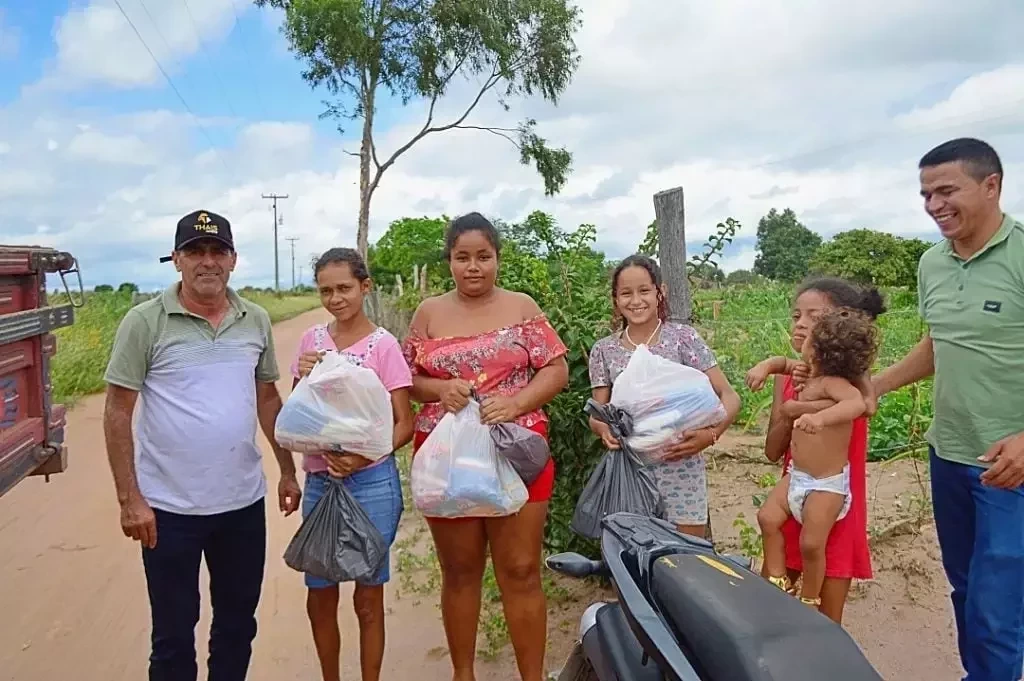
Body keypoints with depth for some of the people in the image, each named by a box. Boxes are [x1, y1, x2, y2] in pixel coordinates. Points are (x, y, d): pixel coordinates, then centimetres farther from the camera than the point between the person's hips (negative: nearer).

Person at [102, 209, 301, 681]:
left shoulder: (256, 321, 3)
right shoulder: (145, 322, -9)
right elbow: (118, 412, -7)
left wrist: (288, 471, 10)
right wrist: (129, 498, -11)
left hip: (244, 501, 4)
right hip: (168, 506, -3)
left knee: (238, 623, 18)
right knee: (173, 633, 12)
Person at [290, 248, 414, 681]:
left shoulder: (383, 345, -9)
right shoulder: (312, 340, 4)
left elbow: (404, 425, -7)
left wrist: (363, 458, -23)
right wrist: (303, 378, -11)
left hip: (370, 482, -4)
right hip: (319, 482, 4)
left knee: (368, 598, 9)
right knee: (319, 599, 14)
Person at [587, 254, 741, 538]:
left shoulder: (683, 337, -5)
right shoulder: (604, 350, 2)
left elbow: (729, 397, -5)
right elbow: (597, 414, 7)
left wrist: (710, 434, -22)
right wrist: (605, 429, -16)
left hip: (680, 465, -2)